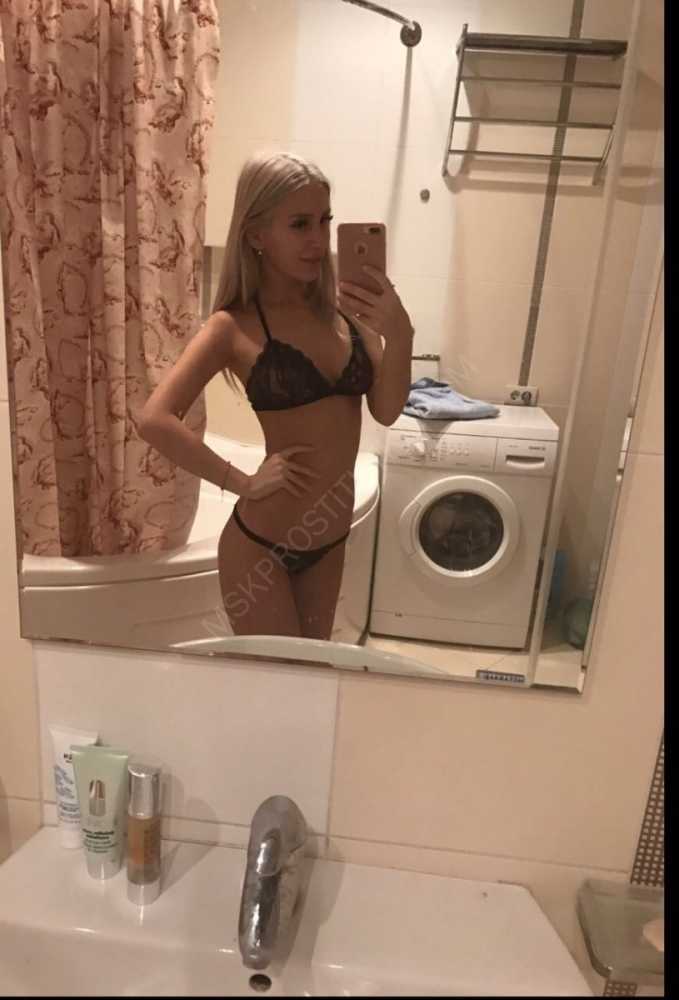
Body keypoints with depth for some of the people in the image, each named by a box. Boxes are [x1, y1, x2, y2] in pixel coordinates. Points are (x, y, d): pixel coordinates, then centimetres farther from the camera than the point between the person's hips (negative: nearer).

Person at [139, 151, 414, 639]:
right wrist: (244, 483, -18)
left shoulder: (343, 305, -2)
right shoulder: (236, 326, -14)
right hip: (262, 545, -5)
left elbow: (386, 411, -6)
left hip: (330, 538, 5)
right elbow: (156, 420, -22)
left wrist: (399, 333, -22)